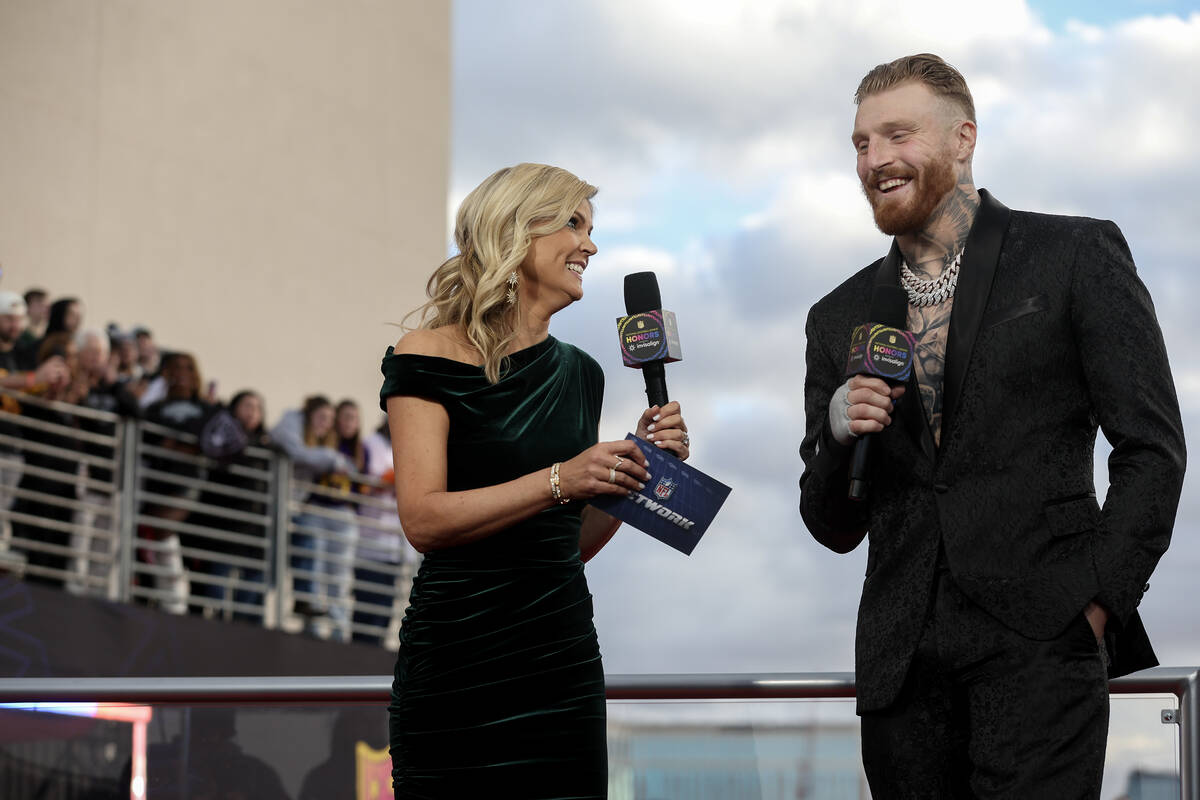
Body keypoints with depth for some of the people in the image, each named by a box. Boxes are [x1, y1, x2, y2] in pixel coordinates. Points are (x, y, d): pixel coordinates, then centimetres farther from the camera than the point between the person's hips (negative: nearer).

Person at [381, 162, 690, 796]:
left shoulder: (579, 374, 13)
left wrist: (638, 463, 2)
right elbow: (423, 519, -15)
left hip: (564, 657, 6)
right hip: (459, 664, -5)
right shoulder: (432, 357, -5)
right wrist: (559, 480, -22)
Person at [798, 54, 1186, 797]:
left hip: (1039, 639, -4)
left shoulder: (1075, 255, 4)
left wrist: (1100, 599, -7)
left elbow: (1153, 447, 1)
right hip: (902, 663, 4)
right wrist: (837, 432, -3)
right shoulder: (841, 318, 15)